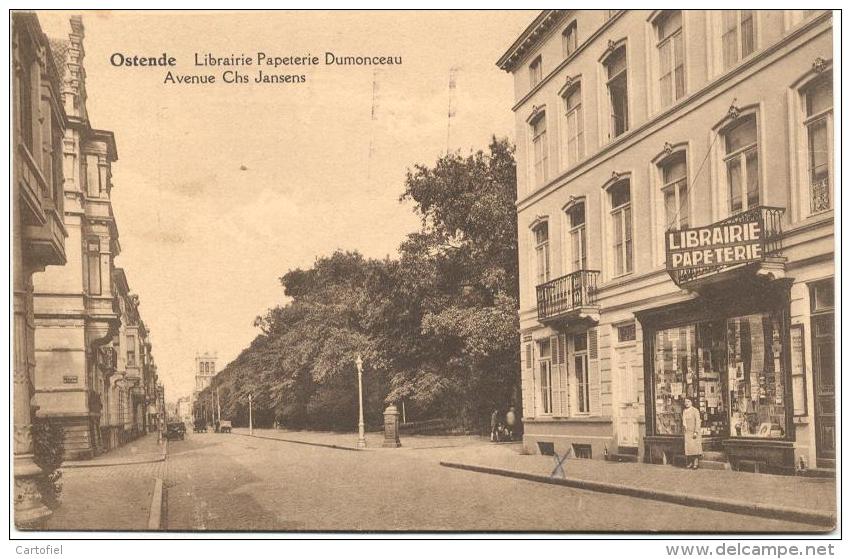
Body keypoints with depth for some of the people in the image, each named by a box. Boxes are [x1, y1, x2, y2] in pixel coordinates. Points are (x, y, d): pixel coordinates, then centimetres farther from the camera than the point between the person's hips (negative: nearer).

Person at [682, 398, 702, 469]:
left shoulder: (695, 410, -8)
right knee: (688, 448, 3)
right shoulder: (684, 411, 11)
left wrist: (696, 432, -17)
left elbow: (698, 422, -11)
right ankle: (690, 464, 9)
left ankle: (695, 464, 0)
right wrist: (683, 433, 13)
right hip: (686, 432, 5)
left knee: (694, 448, -4)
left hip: (693, 432, -5)